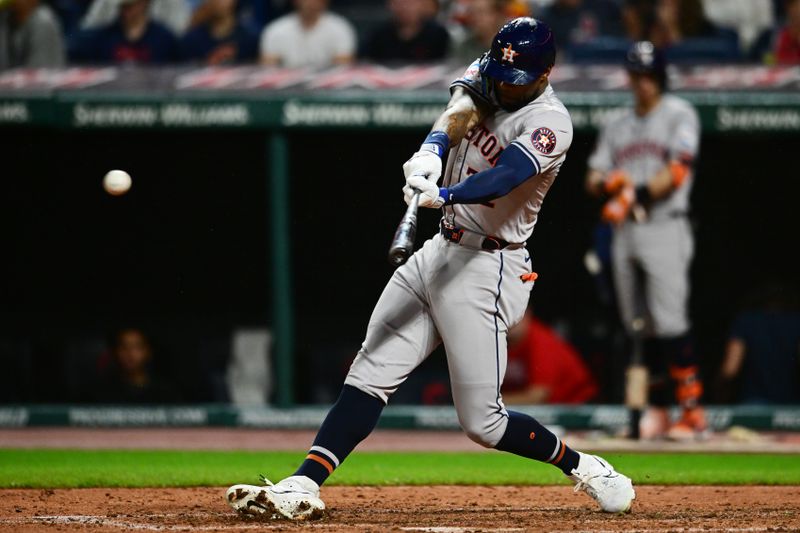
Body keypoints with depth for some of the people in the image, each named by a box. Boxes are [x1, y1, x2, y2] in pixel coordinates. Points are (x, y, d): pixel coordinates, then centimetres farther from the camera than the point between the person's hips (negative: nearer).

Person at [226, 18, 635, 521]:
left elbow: (503, 176, -32)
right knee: (370, 374, -3)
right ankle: (303, 486, -9)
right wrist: (430, 153, -34)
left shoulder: (550, 122, -15)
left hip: (487, 270, -7)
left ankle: (581, 465, 15)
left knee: (482, 421, -6)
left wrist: (443, 194, -51)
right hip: (439, 252, 7)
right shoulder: (484, 76, 7)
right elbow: (457, 115, -11)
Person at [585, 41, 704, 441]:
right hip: (625, 232, 6)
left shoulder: (679, 115, 2)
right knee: (638, 326, 4)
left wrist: (638, 194, -23)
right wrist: (605, 184, -12)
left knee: (669, 322, -14)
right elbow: (594, 178, 13)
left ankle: (693, 412, -13)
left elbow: (677, 169, -11)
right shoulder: (617, 127, 20)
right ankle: (655, 412, 9)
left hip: (665, 229, -6)